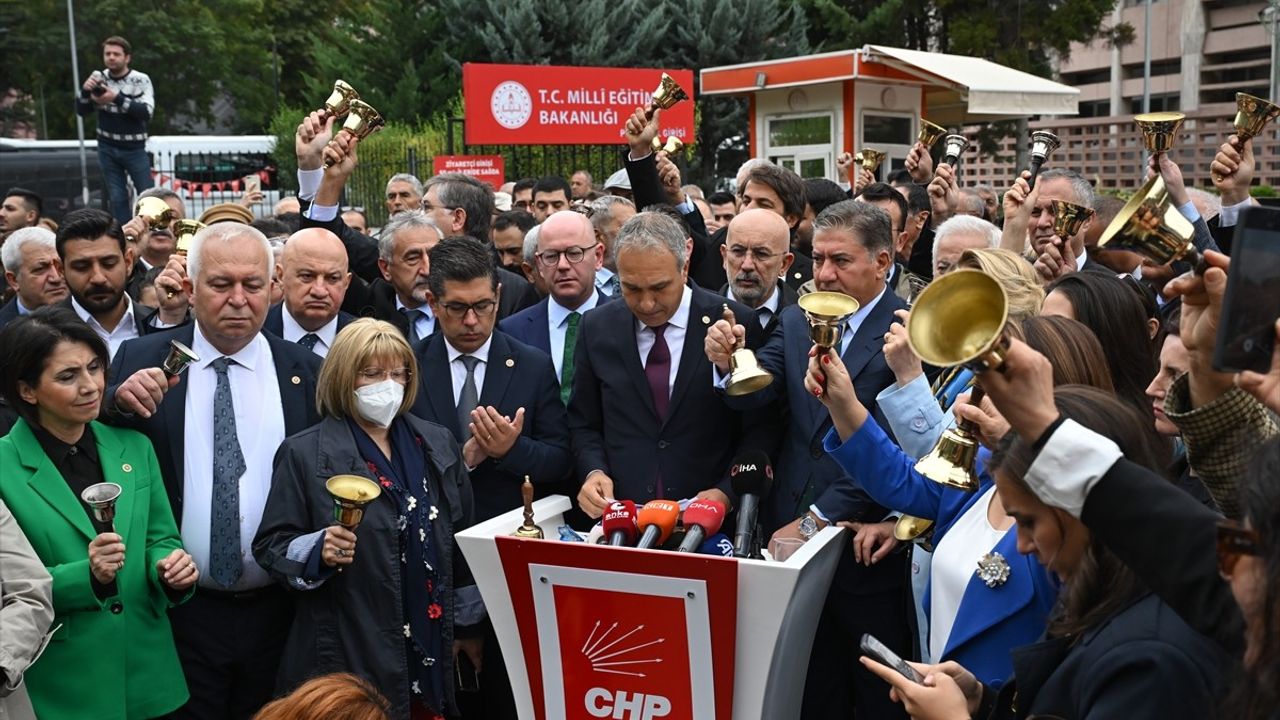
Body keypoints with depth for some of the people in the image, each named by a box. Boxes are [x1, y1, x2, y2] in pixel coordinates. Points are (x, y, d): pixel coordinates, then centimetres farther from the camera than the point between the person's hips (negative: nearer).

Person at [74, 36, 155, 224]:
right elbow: (82, 111, 4)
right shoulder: (99, 79, 2)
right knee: (117, 198, 4)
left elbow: (146, 112, -21)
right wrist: (85, 91, -16)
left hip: (134, 149, -3)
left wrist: (117, 98, -31)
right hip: (107, 148, 3)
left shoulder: (141, 80, -8)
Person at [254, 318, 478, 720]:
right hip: (350, 656, -4)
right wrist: (316, 551, -24)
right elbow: (270, 547, -5)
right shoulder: (304, 454, -4)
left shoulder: (438, 445, 8)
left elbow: (464, 541, 13)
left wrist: (470, 624, 14)